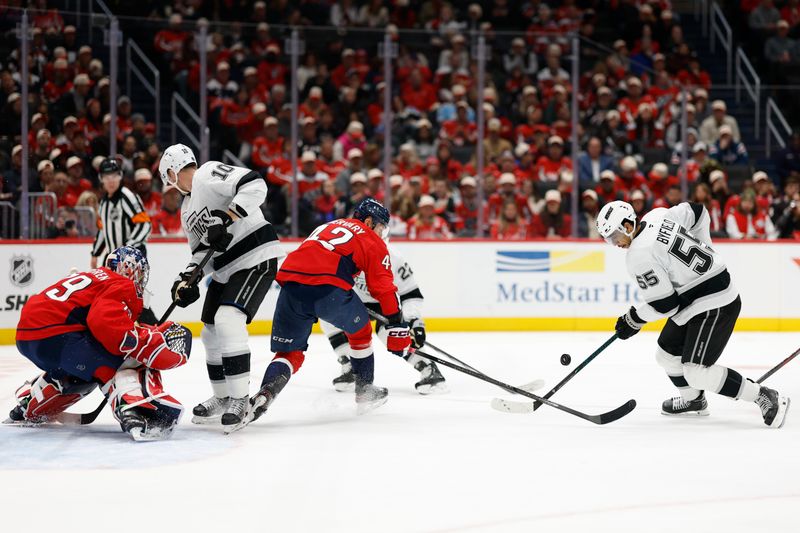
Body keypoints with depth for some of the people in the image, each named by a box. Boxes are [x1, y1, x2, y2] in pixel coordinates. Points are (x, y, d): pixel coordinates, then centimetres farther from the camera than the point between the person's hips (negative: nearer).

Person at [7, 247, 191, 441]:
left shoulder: (93, 276, 29)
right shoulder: (122, 286, 0)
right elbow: (108, 323, -21)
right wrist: (155, 341, -19)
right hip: (54, 336, -9)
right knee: (130, 361, -13)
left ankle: (28, 408, 44)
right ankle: (136, 412, -40)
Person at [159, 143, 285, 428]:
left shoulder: (207, 173, -11)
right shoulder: (188, 209, 19)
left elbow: (254, 185, -24)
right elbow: (202, 250, 18)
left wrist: (225, 218, -30)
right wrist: (187, 279, 2)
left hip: (256, 257, -11)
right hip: (225, 270, 11)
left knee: (227, 320, -23)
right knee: (211, 332, 12)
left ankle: (240, 400, -18)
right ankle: (222, 399, 27)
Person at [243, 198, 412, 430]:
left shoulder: (327, 226, 36)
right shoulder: (372, 242, 18)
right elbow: (384, 288, 10)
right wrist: (397, 327, 12)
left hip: (290, 282, 4)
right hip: (328, 288, -4)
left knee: (290, 352, 12)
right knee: (360, 331, 24)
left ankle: (264, 394, -13)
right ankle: (365, 392, 31)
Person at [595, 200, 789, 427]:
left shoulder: (639, 256, -21)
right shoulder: (656, 215, 3)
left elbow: (665, 304, -18)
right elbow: (698, 212, 17)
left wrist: (634, 320, -2)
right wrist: (703, 252, 24)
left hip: (714, 306, -10)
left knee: (696, 372, -15)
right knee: (667, 353, 19)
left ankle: (764, 397, -11)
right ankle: (693, 400, 40)